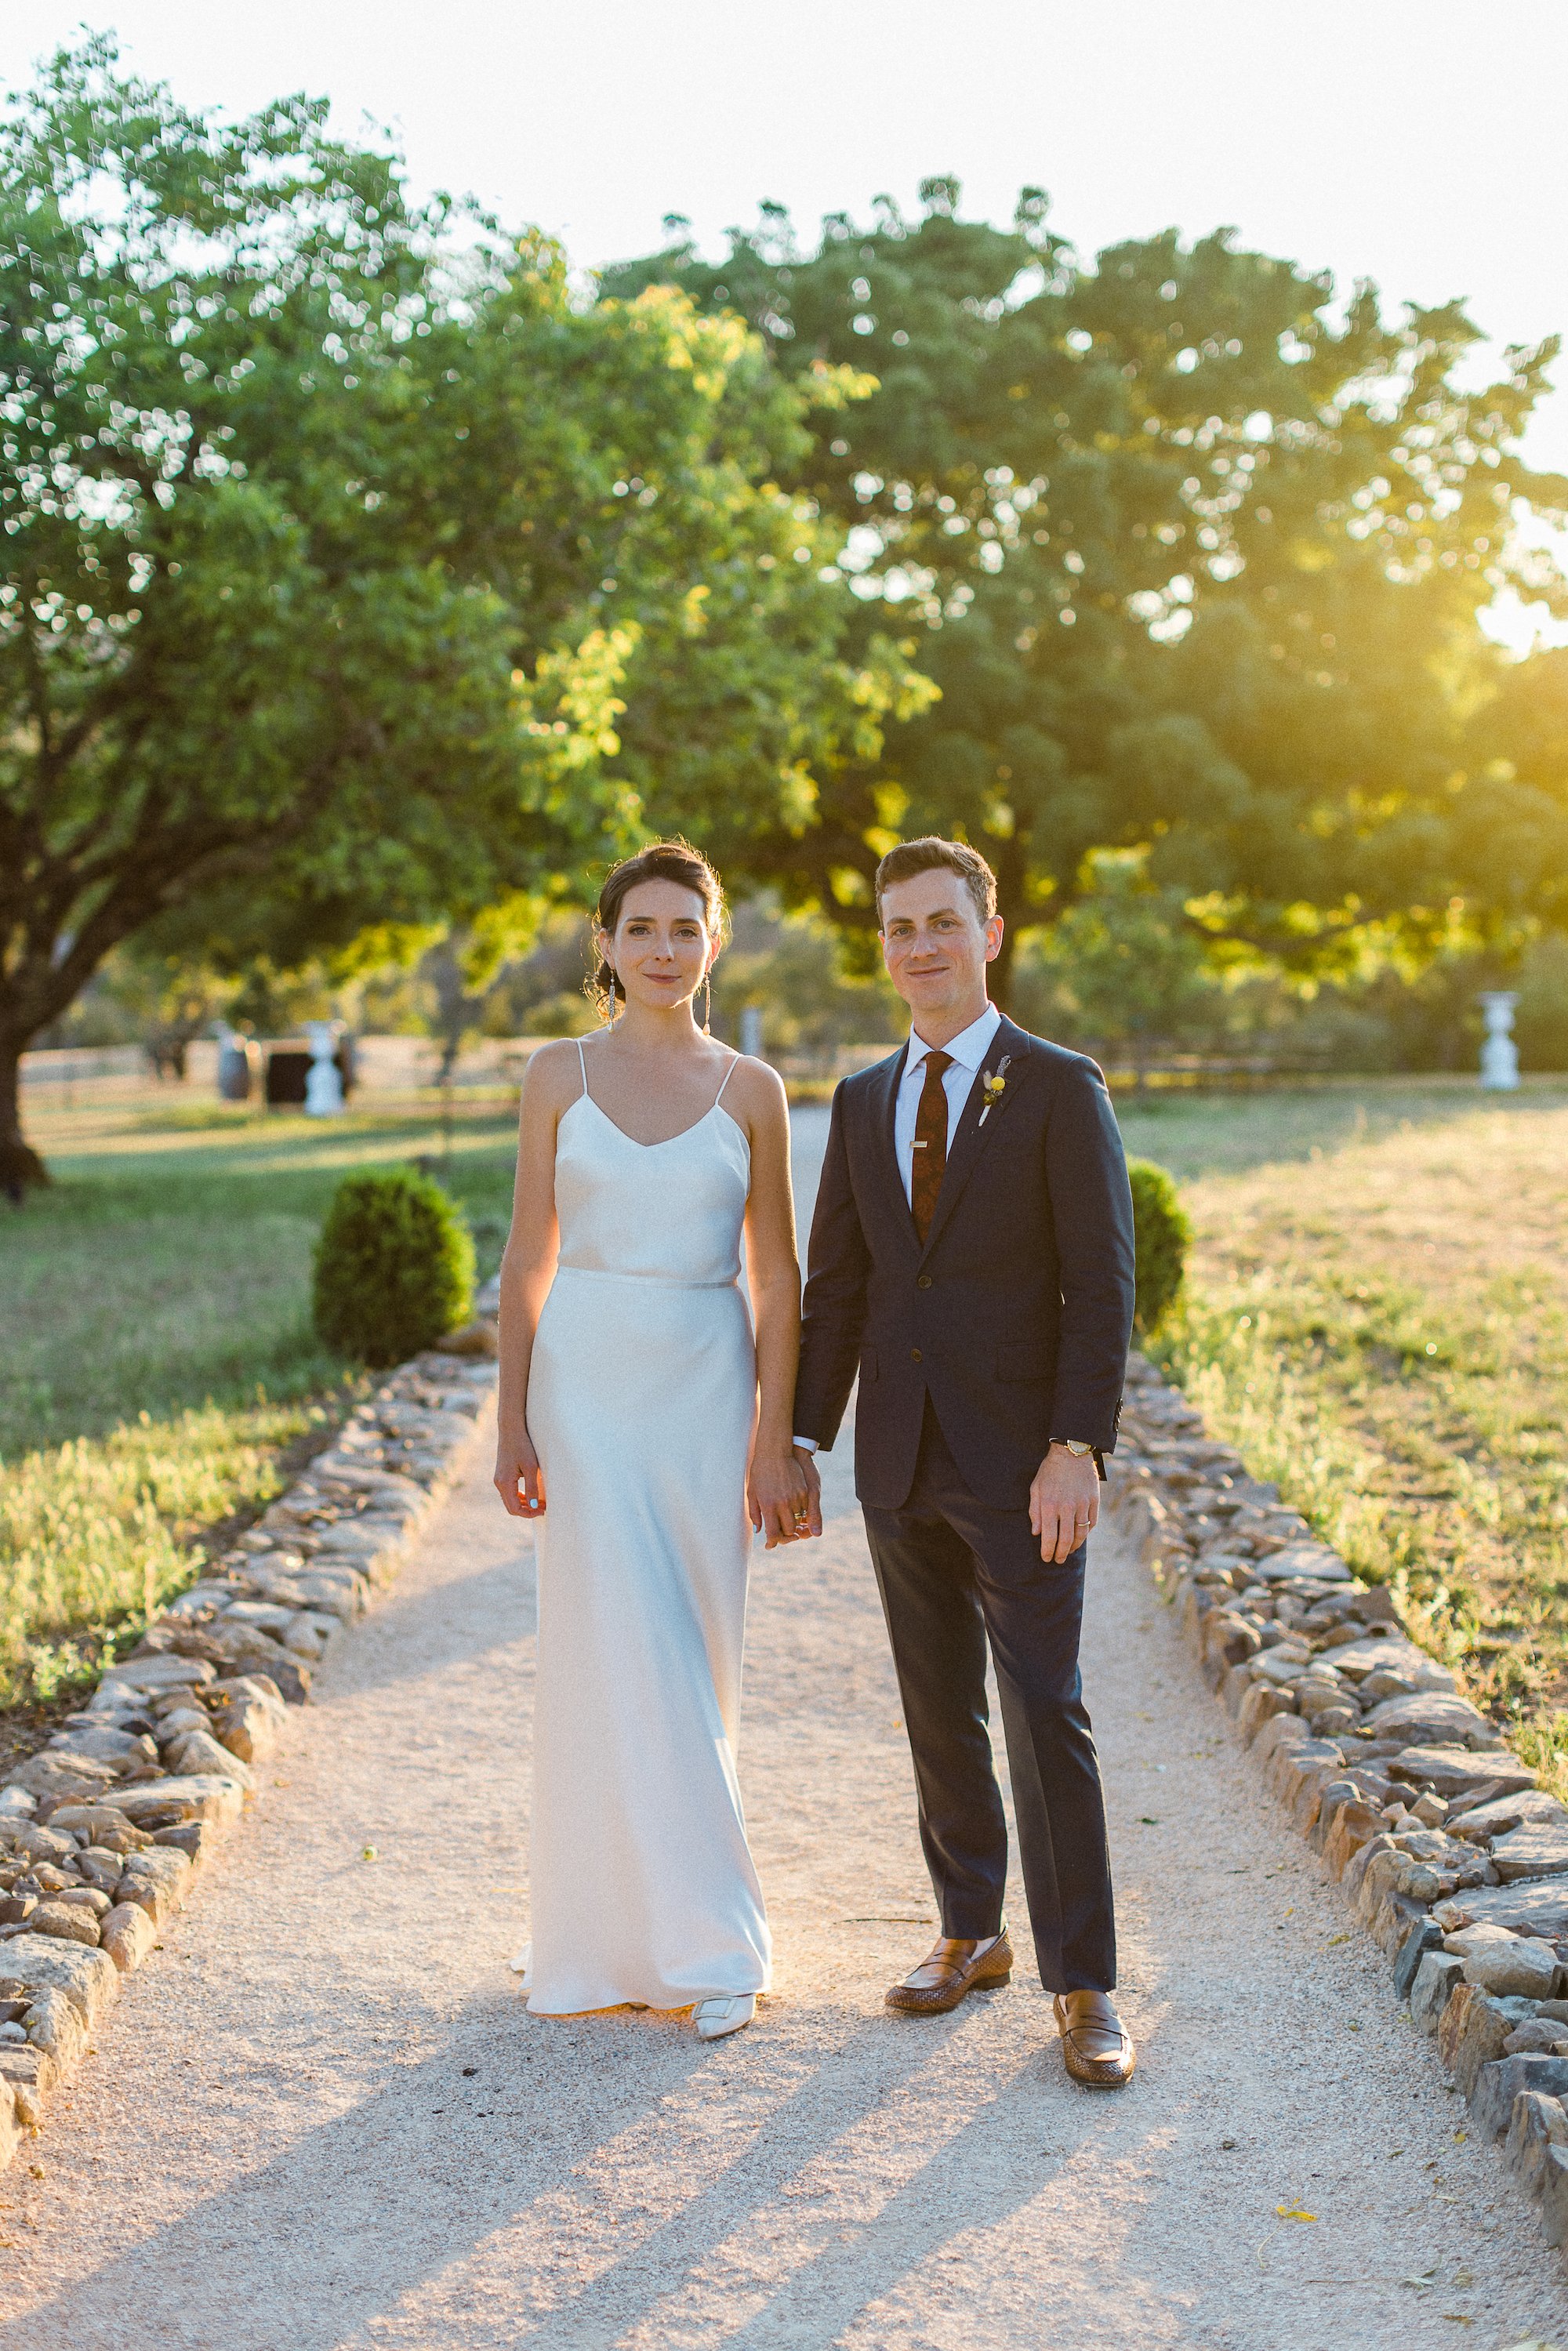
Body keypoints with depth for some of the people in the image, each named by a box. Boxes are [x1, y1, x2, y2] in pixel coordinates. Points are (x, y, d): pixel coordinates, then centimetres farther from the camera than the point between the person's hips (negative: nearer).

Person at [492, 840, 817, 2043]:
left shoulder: (750, 1090, 3)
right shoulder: (561, 1076, 3)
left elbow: (777, 1281, 3)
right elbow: (528, 1259, 4)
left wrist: (775, 1440, -2)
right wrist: (513, 1422, -2)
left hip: (705, 1387, 1)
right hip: (588, 1379, -1)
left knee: (693, 1659, 6)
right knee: (625, 1653, -3)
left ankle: (631, 1919, 23)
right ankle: (701, 1939, 8)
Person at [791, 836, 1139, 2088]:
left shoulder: (1061, 1089, -4)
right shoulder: (863, 1103, 12)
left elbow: (1102, 1282, -8)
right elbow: (836, 1287, 13)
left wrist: (1078, 1449, -16)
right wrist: (805, 1440, 6)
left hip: (1022, 1465, -5)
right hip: (902, 1463, 5)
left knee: (1046, 1716, -5)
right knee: (941, 1716, 12)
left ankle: (1084, 1986, 3)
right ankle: (971, 1936, 26)